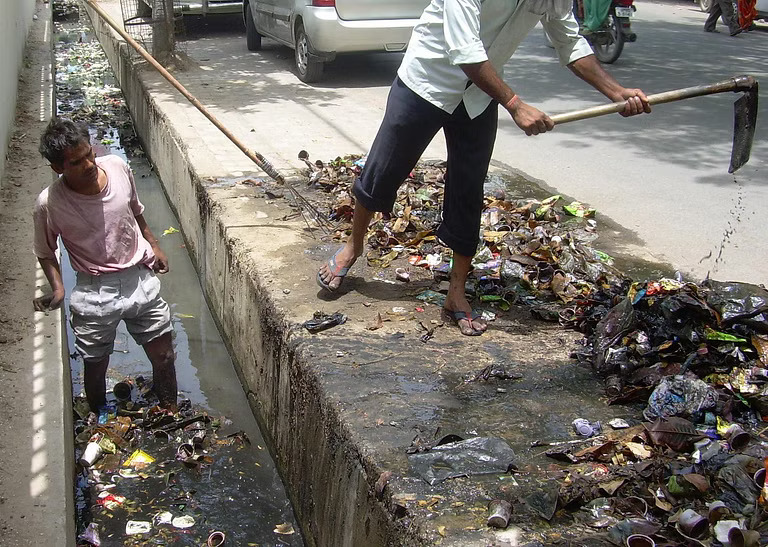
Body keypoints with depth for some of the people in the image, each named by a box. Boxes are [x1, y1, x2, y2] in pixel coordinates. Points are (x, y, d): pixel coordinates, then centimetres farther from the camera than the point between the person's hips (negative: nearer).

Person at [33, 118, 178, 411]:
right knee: (95, 366, 14)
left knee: (163, 356, 10)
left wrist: (153, 244, 10)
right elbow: (46, 252, 0)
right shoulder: (49, 203, -17)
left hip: (141, 279, 3)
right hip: (95, 294, -2)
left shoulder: (118, 167, -9)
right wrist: (57, 288, -14)